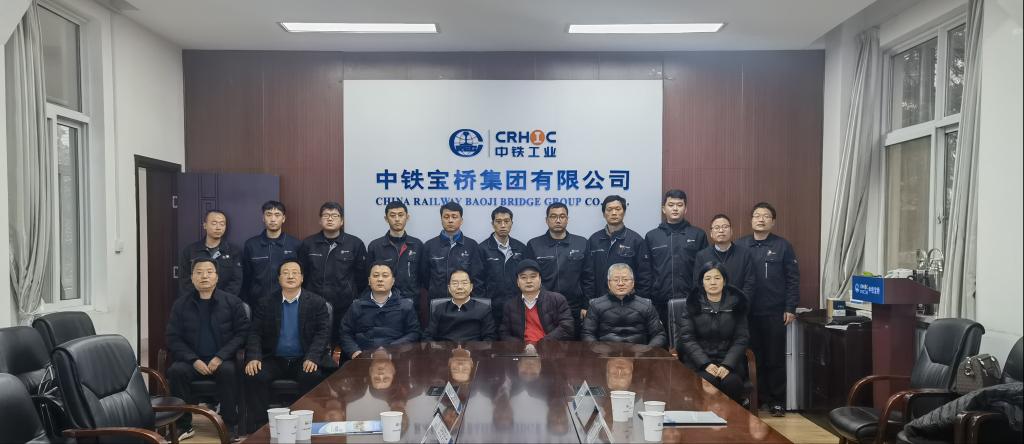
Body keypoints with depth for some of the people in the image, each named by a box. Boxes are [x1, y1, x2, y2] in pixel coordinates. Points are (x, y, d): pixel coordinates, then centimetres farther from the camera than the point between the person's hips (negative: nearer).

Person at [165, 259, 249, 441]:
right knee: (175, 371, -28)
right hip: (192, 361, 2)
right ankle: (184, 425, -13)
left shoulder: (232, 302, 1)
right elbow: (173, 338, 3)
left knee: (228, 370, -33)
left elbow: (242, 333, -2)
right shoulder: (180, 304, 7)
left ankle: (231, 424, -19)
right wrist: (194, 360, -12)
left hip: (222, 361, -2)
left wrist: (220, 357, -15)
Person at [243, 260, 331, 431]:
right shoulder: (265, 303, 9)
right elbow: (255, 333, 5)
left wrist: (312, 357, -19)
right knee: (254, 376, -26)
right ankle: (262, 423, -12)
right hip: (274, 359, 2)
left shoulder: (317, 302, 4)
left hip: (304, 361, -2)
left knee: (312, 376, -33)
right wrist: (253, 357, -14)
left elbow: (323, 332, -4)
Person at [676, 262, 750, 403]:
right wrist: (705, 364, -17)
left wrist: (727, 365, -14)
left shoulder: (736, 303, 8)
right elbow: (686, 338, -2)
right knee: (708, 381, -31)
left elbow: (741, 339, 3)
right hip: (699, 360, -1)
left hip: (729, 360, 1)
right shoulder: (693, 304, 5)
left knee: (731, 382, -30)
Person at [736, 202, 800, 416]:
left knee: (775, 359, 6)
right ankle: (757, 398, 19)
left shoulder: (782, 246, 1)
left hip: (775, 313, -1)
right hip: (747, 312, 1)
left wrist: (790, 308, -6)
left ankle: (777, 401, 15)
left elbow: (793, 279, -1)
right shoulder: (740, 245, 4)